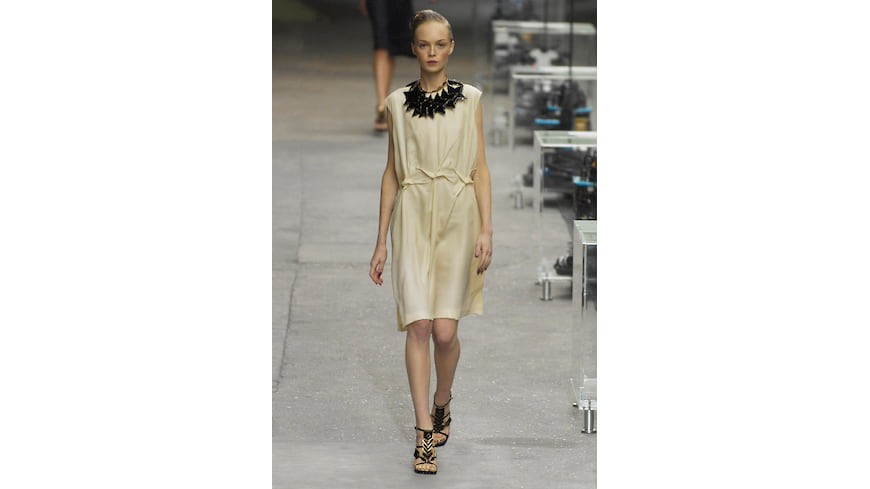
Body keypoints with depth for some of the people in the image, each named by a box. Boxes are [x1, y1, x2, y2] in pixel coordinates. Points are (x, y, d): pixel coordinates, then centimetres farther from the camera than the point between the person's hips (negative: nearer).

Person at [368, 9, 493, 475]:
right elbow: (391, 172, 10)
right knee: (419, 325, -9)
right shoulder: (397, 103, 6)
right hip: (412, 217, 0)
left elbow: (480, 168, 4)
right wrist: (382, 241, 8)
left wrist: (486, 230, -5)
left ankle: (441, 403, 25)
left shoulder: (469, 99, 5)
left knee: (445, 329, -5)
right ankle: (425, 434, -4)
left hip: (457, 216, 0)